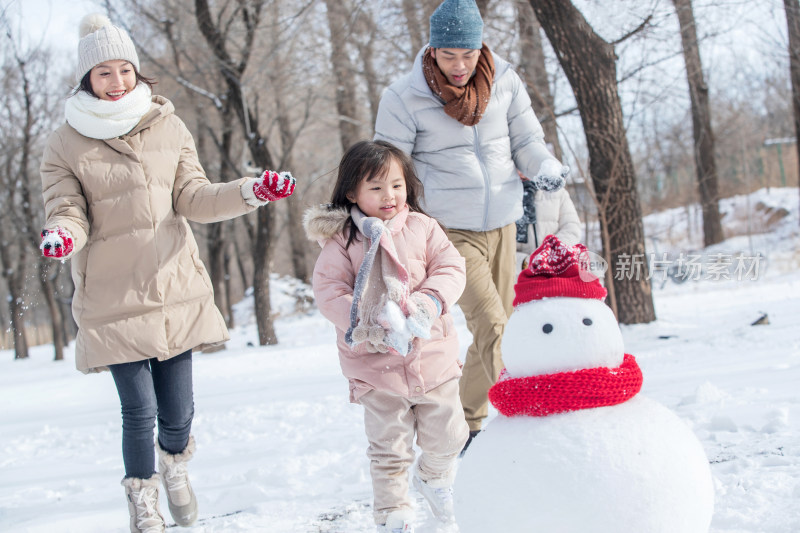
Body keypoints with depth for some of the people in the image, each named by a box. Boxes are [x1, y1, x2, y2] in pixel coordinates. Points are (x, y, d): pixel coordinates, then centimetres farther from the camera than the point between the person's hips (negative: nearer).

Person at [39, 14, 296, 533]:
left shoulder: (168, 127, 5)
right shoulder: (66, 145, -2)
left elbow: (193, 199, 5)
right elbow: (69, 213, -3)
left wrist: (249, 192, -11)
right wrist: (63, 235, -27)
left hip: (176, 288, 3)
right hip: (114, 298, -2)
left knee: (178, 410, 7)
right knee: (139, 411, -3)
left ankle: (175, 464, 43)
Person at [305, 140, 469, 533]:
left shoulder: (422, 227, 1)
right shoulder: (341, 239, -7)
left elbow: (451, 268, -3)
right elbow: (327, 288, -12)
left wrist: (428, 303, -21)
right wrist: (364, 322, -26)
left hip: (433, 356, 3)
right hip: (377, 365, -2)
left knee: (447, 436, 16)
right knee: (388, 449, 7)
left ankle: (433, 476, 47)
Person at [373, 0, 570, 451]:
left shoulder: (504, 81, 0)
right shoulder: (405, 98, -9)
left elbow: (527, 140, 7)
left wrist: (546, 169, -14)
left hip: (502, 225, 5)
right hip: (449, 229, -4)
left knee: (499, 328, 9)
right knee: (491, 326, -17)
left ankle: (469, 423, 24)